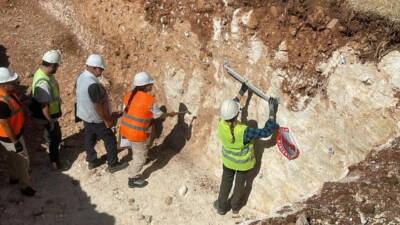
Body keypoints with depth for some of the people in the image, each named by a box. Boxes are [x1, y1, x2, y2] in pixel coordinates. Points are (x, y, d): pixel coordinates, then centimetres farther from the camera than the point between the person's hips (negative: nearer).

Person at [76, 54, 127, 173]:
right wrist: (107, 120, -17)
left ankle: (92, 161, 41)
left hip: (85, 115, 9)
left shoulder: (81, 77, -5)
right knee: (110, 140, 8)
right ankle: (113, 165, 22)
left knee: (89, 138, 23)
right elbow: (97, 106, -29)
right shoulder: (93, 84, -35)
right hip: (96, 118, -9)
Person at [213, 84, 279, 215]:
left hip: (228, 160, 3)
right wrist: (272, 110, -26)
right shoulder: (244, 132, -43)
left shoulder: (221, 125, -29)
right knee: (240, 184, 26)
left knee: (226, 182, 27)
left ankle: (222, 207, 48)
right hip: (243, 163, -3)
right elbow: (267, 131, -33)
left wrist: (241, 93, 1)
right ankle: (235, 206, 51)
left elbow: (228, 110, -7)